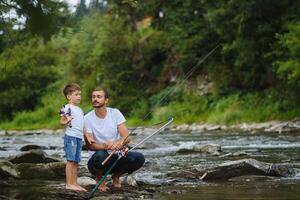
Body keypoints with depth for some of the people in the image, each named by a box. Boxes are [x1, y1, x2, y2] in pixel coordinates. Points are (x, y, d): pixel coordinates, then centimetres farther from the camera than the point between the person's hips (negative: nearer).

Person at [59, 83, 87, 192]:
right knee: (70, 161, -9)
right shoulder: (67, 108, -7)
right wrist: (66, 121, -31)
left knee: (76, 162, 8)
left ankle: (75, 183, 11)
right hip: (71, 137, -9)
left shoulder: (79, 109, 20)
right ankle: (69, 184, -8)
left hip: (79, 138, 9)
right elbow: (62, 122, -9)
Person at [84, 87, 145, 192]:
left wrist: (119, 143, -33)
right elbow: (89, 145, -14)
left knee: (139, 158, -22)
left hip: (116, 156, 3)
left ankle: (116, 175, 7)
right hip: (97, 160, -3)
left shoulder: (115, 113, -2)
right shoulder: (87, 118, -8)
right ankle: (99, 177, -3)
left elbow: (126, 137, -9)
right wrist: (106, 146, -34)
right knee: (101, 154, -38)